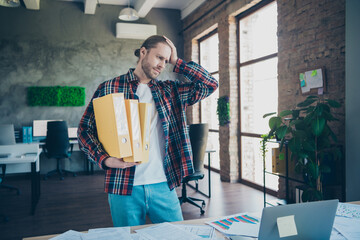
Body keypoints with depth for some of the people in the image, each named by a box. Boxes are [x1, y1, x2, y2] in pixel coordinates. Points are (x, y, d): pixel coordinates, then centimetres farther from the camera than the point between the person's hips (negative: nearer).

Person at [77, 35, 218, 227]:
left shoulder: (170, 91, 10)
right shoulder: (109, 89, 2)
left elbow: (210, 84, 5)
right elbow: (85, 129, 2)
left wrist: (176, 62, 4)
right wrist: (104, 159, -14)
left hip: (163, 185, 3)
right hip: (124, 187, -2)